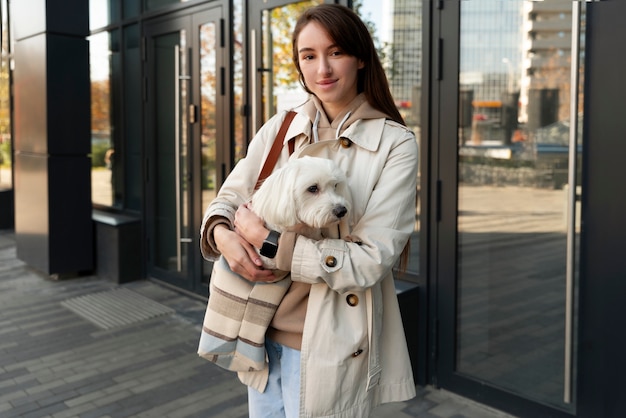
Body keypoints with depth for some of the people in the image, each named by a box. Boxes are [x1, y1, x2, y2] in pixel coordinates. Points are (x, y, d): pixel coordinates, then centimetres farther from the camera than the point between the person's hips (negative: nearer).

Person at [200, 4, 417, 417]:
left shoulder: (395, 144, -11)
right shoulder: (279, 129, 1)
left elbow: (372, 259, -17)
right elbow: (228, 199, 9)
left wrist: (268, 240, -19)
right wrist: (221, 235, -15)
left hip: (329, 347, -4)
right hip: (262, 333, 4)